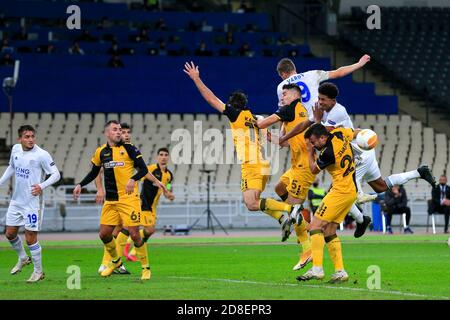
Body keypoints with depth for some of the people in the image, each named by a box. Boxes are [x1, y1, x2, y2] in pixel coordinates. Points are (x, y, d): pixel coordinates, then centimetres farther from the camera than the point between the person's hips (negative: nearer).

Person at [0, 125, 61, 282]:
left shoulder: (42, 155, -16)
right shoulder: (15, 149, 3)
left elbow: (56, 174, -13)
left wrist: (42, 186, -27)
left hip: (32, 202, -6)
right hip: (16, 200, 6)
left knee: (30, 238, -3)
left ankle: (38, 271, 13)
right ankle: (23, 259, 39)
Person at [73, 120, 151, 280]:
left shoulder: (128, 148, -5)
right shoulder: (101, 152, 8)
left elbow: (143, 169, -6)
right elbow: (94, 173, 21)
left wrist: (133, 179, -24)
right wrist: (80, 185, 9)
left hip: (129, 198, -5)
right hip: (110, 200, 5)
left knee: (134, 233, -8)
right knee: (104, 234, 4)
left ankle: (146, 268, 8)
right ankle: (115, 261, 30)